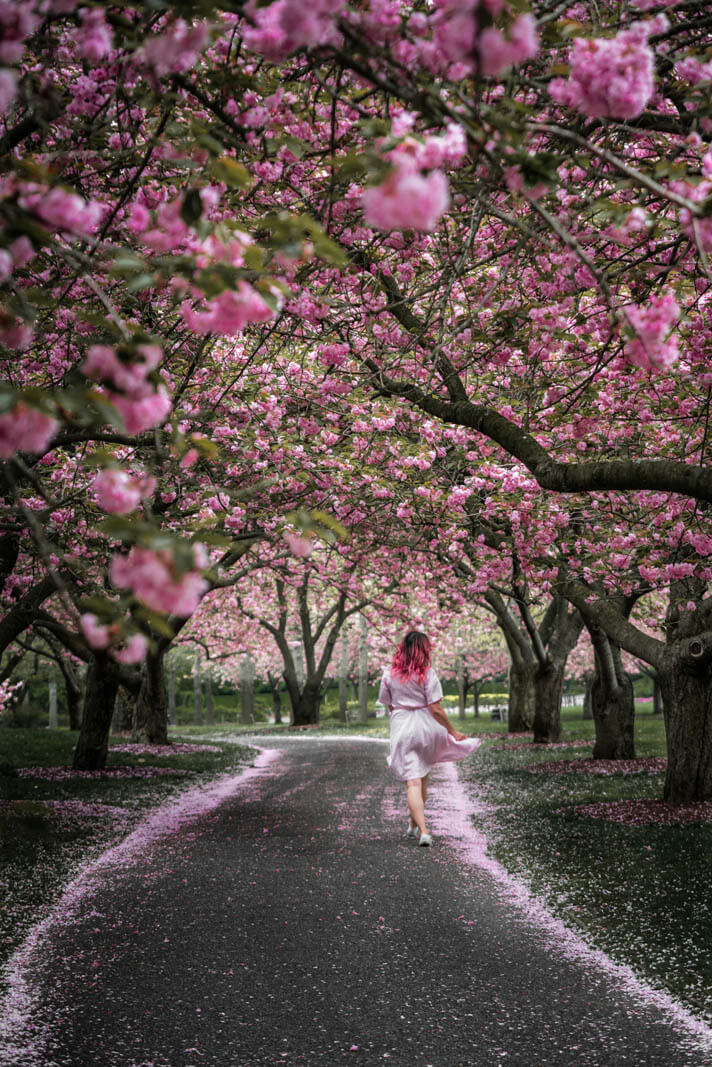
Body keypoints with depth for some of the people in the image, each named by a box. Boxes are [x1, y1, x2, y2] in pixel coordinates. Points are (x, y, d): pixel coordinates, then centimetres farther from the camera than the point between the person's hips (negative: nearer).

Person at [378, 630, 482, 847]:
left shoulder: (389, 675, 0)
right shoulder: (427, 674, -10)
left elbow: (390, 706, 8)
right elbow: (435, 709, -12)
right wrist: (453, 731, -3)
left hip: (401, 730, 0)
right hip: (426, 729, 0)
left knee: (412, 783, -3)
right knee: (422, 779, 20)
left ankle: (422, 830, -16)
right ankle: (414, 825, 33)